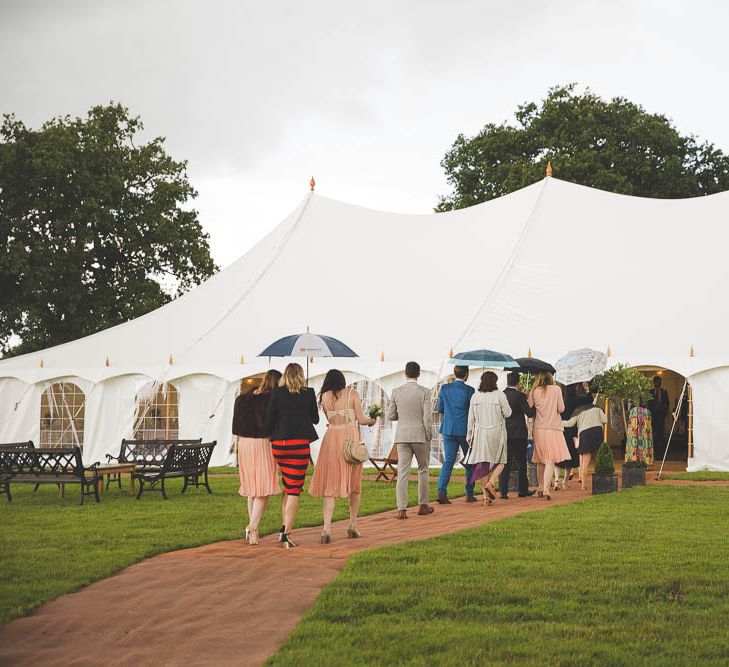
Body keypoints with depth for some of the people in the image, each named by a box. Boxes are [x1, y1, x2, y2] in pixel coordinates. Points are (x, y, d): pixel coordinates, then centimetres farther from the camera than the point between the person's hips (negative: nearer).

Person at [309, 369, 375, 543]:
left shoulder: (325, 396, 7)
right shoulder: (353, 394, 2)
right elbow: (360, 419, 1)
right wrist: (371, 421, 21)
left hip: (331, 437, 1)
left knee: (331, 484, 1)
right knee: (354, 482, 13)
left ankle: (327, 528, -13)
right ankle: (352, 525, 14)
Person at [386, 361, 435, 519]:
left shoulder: (396, 392, 1)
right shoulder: (424, 392, -7)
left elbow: (390, 416, 4)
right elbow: (428, 416, -11)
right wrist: (429, 435, 1)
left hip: (402, 437, 2)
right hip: (420, 436, -2)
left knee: (402, 473, 1)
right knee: (423, 470, 14)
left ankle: (402, 509, -5)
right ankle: (423, 505, 20)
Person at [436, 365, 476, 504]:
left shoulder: (445, 388, 2)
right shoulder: (469, 391, -9)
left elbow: (440, 409, 8)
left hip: (448, 430, 3)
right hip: (465, 430, -3)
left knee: (448, 460, 2)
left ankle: (441, 491, -16)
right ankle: (469, 494, 15)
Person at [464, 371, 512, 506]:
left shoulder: (475, 396, 2)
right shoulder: (499, 395, -8)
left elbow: (471, 418, 5)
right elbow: (507, 413, -3)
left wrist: (469, 435, 13)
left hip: (480, 433, 3)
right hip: (496, 432, -3)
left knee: (482, 463, 6)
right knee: (499, 461, 13)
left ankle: (486, 496, 4)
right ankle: (490, 482, -13)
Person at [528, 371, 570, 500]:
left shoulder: (534, 391, 0)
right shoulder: (556, 389, -5)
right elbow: (561, 409, -5)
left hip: (539, 429, 3)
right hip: (553, 428, -3)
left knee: (540, 460, 16)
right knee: (550, 460, -7)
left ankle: (542, 488, 24)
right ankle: (546, 490, -18)